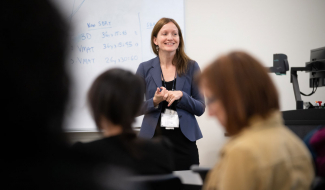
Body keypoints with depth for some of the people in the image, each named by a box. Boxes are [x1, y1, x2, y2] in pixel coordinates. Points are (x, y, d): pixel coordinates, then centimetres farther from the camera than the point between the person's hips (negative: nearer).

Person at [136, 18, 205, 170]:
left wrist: (181, 95, -14)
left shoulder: (191, 67, 4)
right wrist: (155, 101, -13)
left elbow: (200, 108, 3)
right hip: (153, 139, 0)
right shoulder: (145, 68, 4)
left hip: (184, 141, 0)